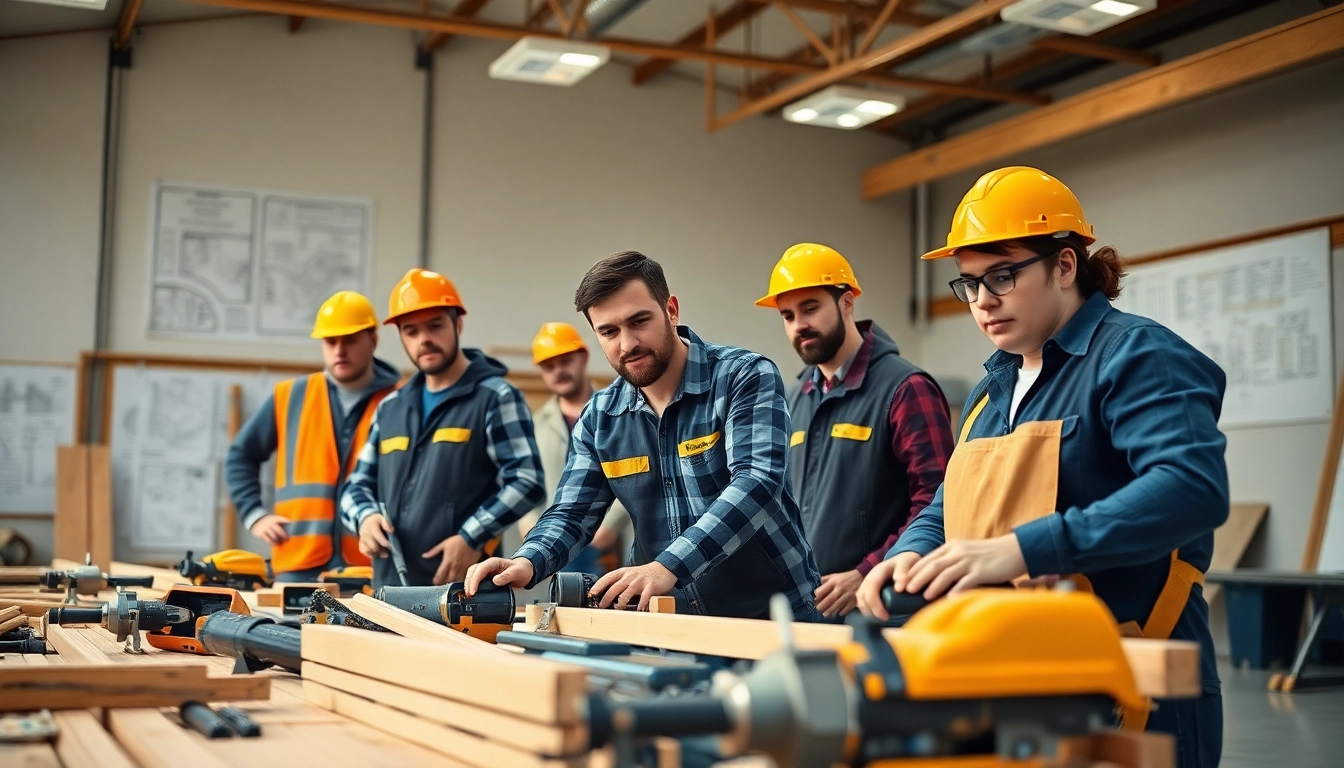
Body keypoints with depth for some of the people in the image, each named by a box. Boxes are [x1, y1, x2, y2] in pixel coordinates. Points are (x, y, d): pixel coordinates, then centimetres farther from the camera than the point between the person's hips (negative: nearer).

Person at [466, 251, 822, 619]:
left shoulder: (746, 378, -10)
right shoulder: (600, 418, 6)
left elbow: (755, 483, -23)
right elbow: (571, 514, 7)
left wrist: (668, 567, -36)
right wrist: (526, 563, -17)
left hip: (773, 617, -5)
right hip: (675, 627, 5)